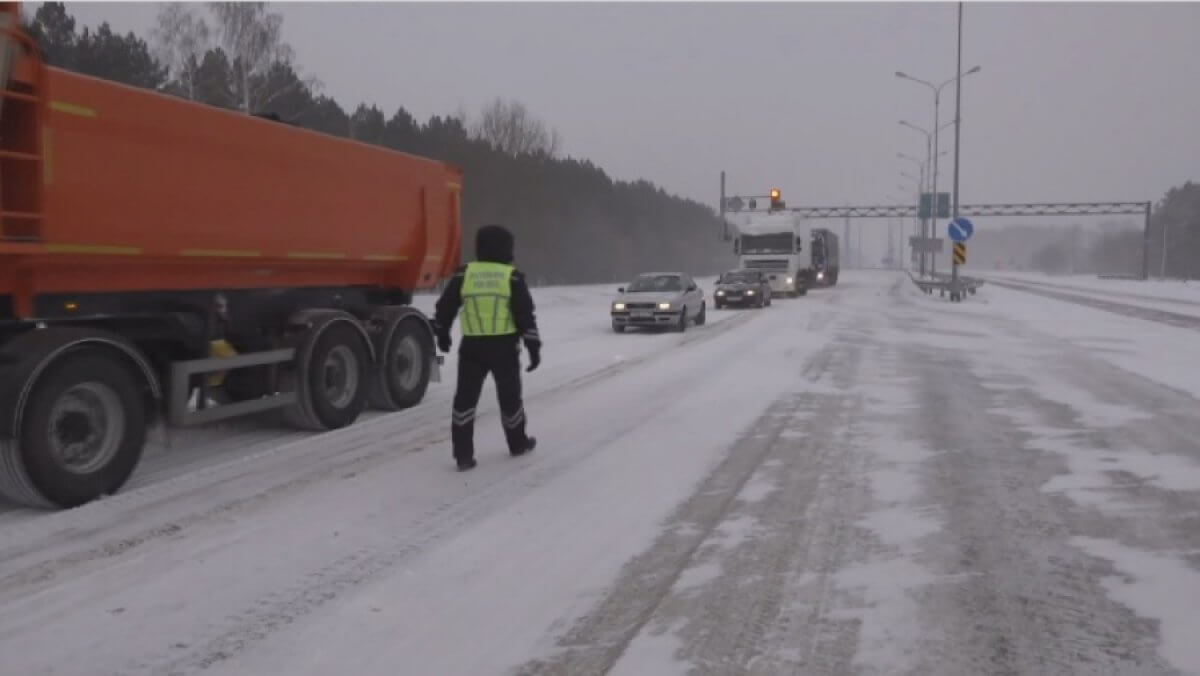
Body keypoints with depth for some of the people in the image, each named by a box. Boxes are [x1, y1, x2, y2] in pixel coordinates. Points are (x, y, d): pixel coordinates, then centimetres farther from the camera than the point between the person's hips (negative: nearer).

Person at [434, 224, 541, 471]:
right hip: (504, 347, -1)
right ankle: (518, 444, 31)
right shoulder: (513, 277, -4)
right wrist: (534, 347, 0)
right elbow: (526, 315, -6)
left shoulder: (463, 274, 1)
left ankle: (463, 454, -1)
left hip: (472, 347, 1)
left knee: (465, 399, 6)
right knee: (509, 397, 15)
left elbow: (445, 307, 7)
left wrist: (442, 334, 23)